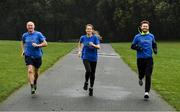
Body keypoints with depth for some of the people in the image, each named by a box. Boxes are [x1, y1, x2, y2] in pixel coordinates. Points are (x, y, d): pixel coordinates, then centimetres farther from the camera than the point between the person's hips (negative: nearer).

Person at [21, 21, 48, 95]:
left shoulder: (38, 34, -5)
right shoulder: (25, 35, 4)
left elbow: (45, 44, -6)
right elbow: (22, 42, 25)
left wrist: (37, 45, -20)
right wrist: (23, 50, 10)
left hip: (37, 56, 0)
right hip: (28, 56, 0)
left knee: (36, 72, 15)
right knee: (30, 70, -20)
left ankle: (35, 82, 46)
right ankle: (32, 87, -23)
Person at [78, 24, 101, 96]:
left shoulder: (95, 38, -7)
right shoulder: (83, 37, 0)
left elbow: (98, 47, -17)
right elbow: (80, 43, 22)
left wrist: (93, 45, -34)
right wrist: (79, 51, 17)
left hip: (93, 58, 0)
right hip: (85, 57, 0)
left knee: (92, 73, 7)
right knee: (88, 71, -23)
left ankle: (91, 88, 26)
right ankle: (86, 83, 6)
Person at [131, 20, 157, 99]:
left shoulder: (151, 36, 7)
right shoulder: (137, 37, 1)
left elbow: (154, 44, 23)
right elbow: (132, 46, 6)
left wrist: (155, 49, 3)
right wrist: (137, 47, -14)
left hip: (149, 58, 0)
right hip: (140, 58, 0)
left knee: (148, 76, -8)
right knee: (141, 73, 9)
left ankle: (147, 92, -3)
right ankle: (140, 79, 47)